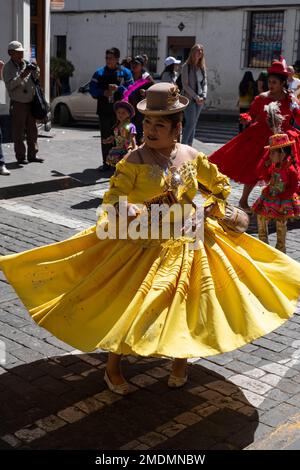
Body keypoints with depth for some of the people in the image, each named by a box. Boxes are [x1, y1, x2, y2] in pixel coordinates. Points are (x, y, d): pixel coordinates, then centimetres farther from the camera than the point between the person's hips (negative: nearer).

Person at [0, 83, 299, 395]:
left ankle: (180, 360, 34)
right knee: (129, 304, -1)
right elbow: (112, 199, -14)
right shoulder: (135, 161, -12)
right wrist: (128, 212, -32)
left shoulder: (191, 156, -1)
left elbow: (221, 184, 14)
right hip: (144, 246, -3)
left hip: (186, 244, 4)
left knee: (185, 305, 9)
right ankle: (113, 367, 19)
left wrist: (212, 209, 2)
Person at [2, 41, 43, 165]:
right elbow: (9, 85, -15)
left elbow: (35, 77, 12)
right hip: (17, 103, -5)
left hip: (30, 102, 5)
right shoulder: (8, 67, -5)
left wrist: (35, 70, -9)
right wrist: (21, 76, -25)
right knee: (18, 132, -1)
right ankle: (20, 157, 5)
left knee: (32, 130, 9)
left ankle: (32, 155, 18)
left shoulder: (27, 64, 9)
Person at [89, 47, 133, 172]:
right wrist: (103, 93, -12)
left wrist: (118, 89, -18)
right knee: (105, 138, 6)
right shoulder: (99, 73, 7)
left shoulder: (125, 72, 2)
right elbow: (92, 89, 5)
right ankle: (106, 163, 14)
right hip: (104, 110, 2)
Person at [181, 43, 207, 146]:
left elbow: (204, 83, 12)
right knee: (190, 123, -11)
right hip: (190, 98, -6)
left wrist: (203, 96, -4)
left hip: (199, 100, 6)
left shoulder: (202, 67, 11)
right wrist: (196, 97, -13)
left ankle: (189, 145, 13)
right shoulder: (186, 66, -6)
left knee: (194, 123, 7)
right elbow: (185, 85, -10)